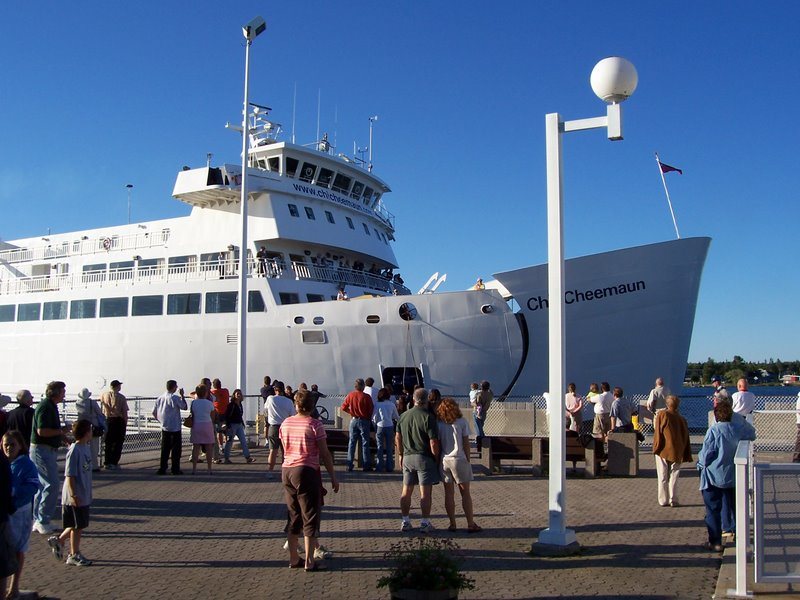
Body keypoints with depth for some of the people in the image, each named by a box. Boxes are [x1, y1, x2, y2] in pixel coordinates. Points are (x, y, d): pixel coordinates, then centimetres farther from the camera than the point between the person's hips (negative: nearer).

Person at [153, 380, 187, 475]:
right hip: (175, 428, -6)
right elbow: (184, 407, -3)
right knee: (176, 449, 3)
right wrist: (182, 396, 2)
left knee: (165, 449, 11)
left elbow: (154, 412, 9)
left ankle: (162, 469, 10)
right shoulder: (175, 398, -15)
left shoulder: (160, 397, 4)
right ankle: (175, 469, 4)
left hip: (164, 427, 6)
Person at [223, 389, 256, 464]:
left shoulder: (240, 404, 11)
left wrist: (243, 424, 16)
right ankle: (226, 458, 12)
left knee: (243, 441, 2)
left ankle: (248, 457, 1)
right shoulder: (231, 404, -11)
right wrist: (228, 426, -18)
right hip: (232, 425, -7)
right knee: (229, 441, 2)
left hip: (239, 425, 7)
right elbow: (227, 416, -13)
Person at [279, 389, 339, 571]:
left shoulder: (285, 423, 6)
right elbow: (325, 454, -9)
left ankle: (293, 558, 21)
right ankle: (309, 561, 4)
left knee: (293, 516, 16)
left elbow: (285, 448, 14)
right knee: (310, 517, 3)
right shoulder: (315, 425, -11)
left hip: (287, 471, 6)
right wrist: (333, 477, -2)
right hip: (307, 471, -6)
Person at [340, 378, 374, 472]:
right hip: (364, 421, -3)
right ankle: (366, 465, 6)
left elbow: (343, 407, 1)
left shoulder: (350, 395, -3)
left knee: (352, 442, 9)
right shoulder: (366, 397, -13)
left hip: (354, 420, 3)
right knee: (365, 443, 4)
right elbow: (371, 409, -8)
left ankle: (349, 465, 9)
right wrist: (369, 417, 10)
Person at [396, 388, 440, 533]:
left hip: (407, 457, 5)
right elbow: (433, 442, -16)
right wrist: (436, 458, -3)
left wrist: (401, 455, 21)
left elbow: (397, 438, 11)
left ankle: (405, 522, 18)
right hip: (424, 458, -5)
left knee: (406, 490, 12)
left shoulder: (403, 416, 5)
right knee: (425, 492, 2)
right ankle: (425, 523, 6)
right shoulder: (428, 417, -13)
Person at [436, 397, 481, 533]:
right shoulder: (462, 422, -4)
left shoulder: (438, 424, 0)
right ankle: (471, 524, 8)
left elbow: (437, 444, 0)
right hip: (459, 460, -2)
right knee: (465, 493, 7)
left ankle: (452, 524, 10)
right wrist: (468, 460, 4)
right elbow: (466, 443, -3)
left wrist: (439, 460, 9)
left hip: (444, 460, 2)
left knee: (449, 493, 8)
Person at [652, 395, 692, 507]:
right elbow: (686, 438, 3)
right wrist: (687, 456, 9)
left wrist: (656, 447, 0)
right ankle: (673, 500, 9)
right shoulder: (682, 419, -1)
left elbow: (657, 430, -9)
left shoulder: (661, 414, -8)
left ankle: (663, 500, 11)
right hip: (676, 452, 1)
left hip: (663, 451, -1)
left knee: (662, 477, 7)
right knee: (674, 476, 9)